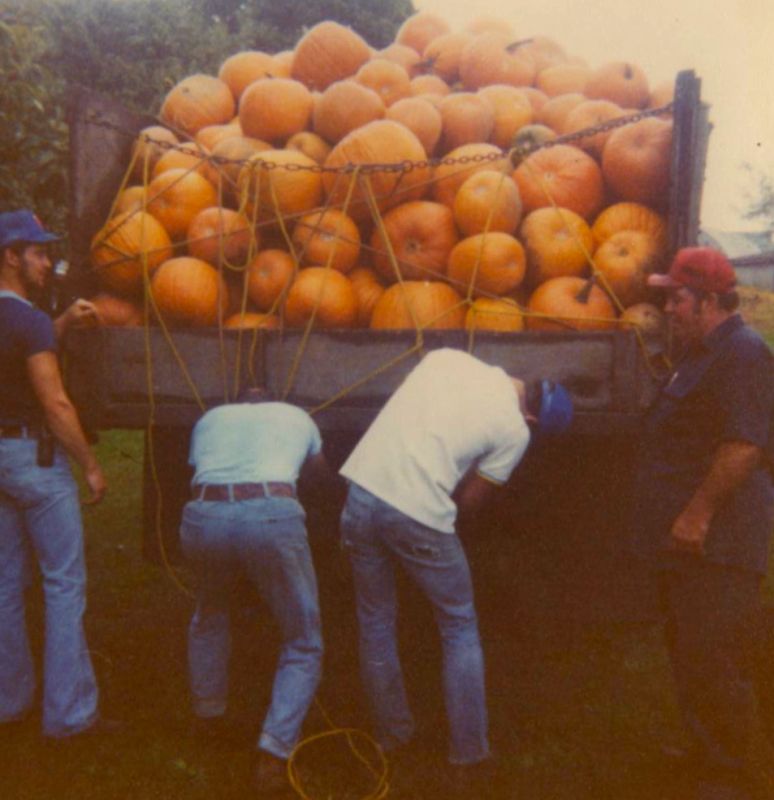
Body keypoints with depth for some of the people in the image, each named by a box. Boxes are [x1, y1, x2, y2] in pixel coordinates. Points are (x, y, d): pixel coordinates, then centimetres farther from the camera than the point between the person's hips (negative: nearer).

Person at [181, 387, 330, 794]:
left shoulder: (211, 417, 29)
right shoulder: (297, 416, 29)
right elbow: (319, 471, 46)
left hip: (203, 516, 3)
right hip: (271, 516, -2)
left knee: (209, 617, 35)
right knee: (303, 645, 17)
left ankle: (208, 715, 46)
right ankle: (273, 753, 5)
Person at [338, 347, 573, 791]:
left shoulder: (447, 357, 11)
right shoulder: (514, 431, -1)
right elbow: (469, 500, 5)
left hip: (362, 494, 5)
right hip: (418, 518, -5)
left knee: (376, 624, 22)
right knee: (460, 630, 17)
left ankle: (393, 734, 37)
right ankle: (470, 756, 25)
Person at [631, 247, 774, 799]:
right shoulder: (701, 353, 17)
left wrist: (699, 513, -23)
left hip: (715, 543, -10)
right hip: (688, 541, 11)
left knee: (715, 665, -2)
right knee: (689, 656, 19)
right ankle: (704, 755, 35)